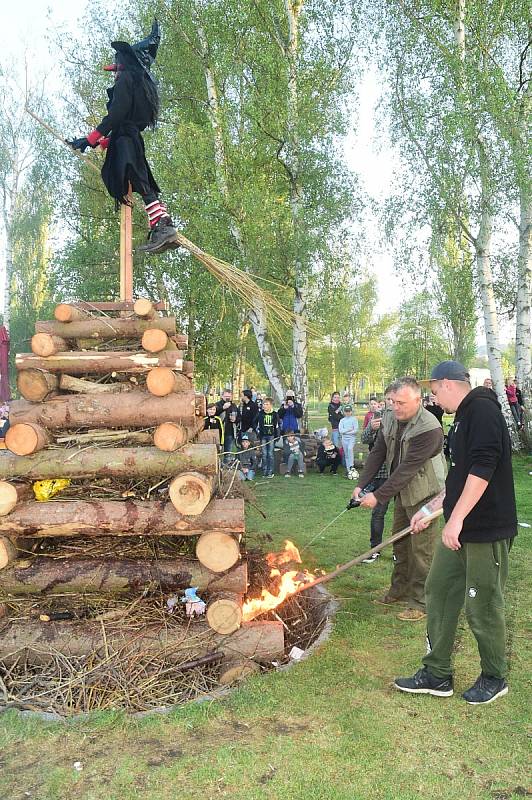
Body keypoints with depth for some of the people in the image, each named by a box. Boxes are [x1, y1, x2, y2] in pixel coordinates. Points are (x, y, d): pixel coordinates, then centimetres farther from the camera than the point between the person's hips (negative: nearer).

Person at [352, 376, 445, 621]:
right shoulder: (390, 419, -3)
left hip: (424, 493, -8)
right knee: (400, 543, 19)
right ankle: (399, 591, 36)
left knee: (421, 549, -1)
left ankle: (420, 603, 12)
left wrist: (378, 496, -30)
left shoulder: (429, 428, -28)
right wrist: (361, 485, -13)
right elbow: (377, 453, -1)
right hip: (403, 491, 8)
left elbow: (408, 468, -30)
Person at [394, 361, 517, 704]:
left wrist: (456, 519, -26)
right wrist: (431, 508, 27)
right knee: (440, 590, 12)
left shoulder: (482, 410, -15)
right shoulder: (466, 417, 16)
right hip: (462, 529, 10)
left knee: (483, 606, 3)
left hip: (487, 530, -10)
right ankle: (438, 675, 23)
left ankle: (495, 678, 25)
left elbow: (482, 469, -26)